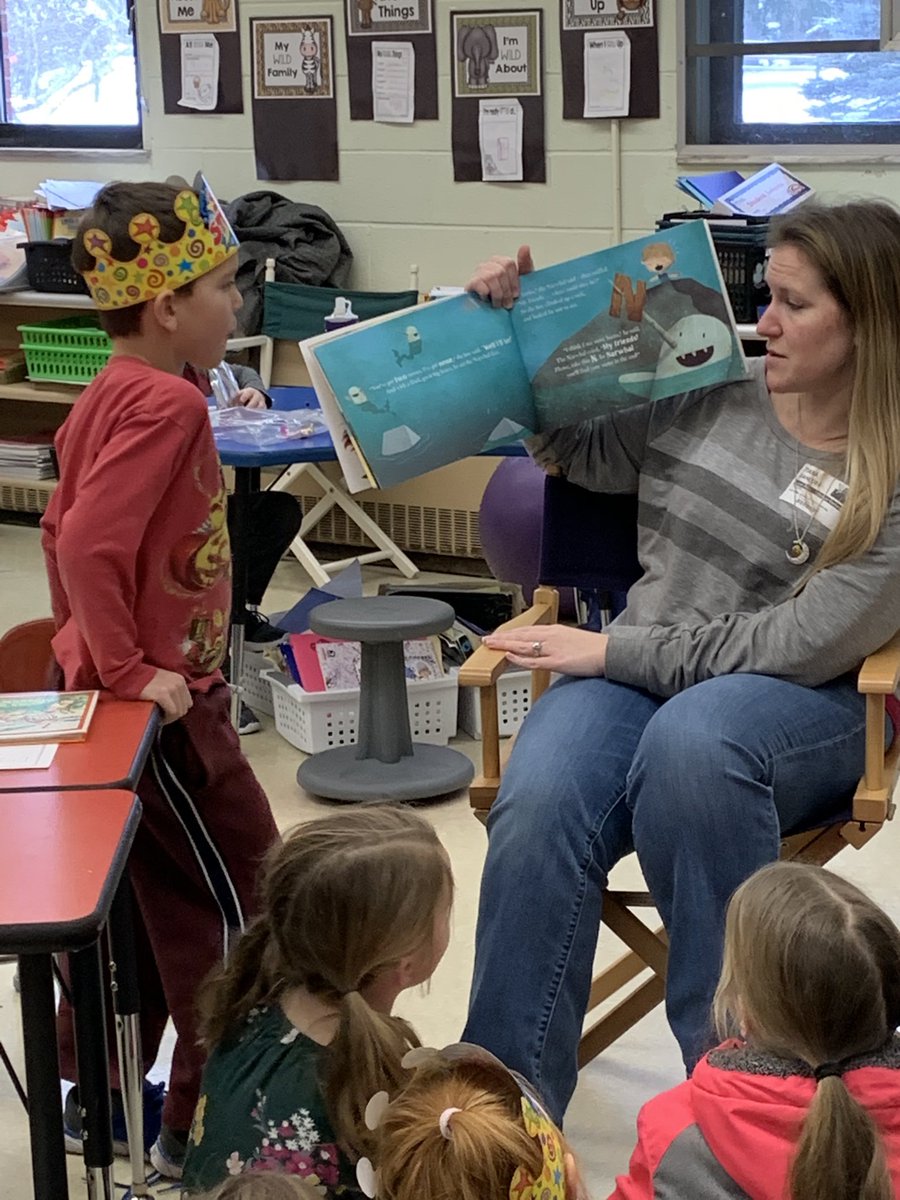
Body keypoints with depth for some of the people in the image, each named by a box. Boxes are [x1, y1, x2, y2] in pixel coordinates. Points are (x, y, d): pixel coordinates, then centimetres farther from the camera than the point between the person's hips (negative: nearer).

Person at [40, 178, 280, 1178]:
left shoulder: (110, 394, 7)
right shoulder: (165, 403, -22)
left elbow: (65, 527, 15)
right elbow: (91, 546, -29)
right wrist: (129, 670, -21)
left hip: (114, 693, 9)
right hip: (163, 704, -9)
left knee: (132, 894, 19)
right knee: (227, 899, 3)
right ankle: (206, 1126, 14)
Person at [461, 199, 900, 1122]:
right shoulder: (717, 394, 8)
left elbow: (798, 646, -14)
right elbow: (584, 449, 25)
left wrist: (611, 649, -14)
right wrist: (515, 327, 12)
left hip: (806, 704, -3)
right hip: (638, 671, 4)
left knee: (692, 743, -40)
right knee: (538, 805, -30)